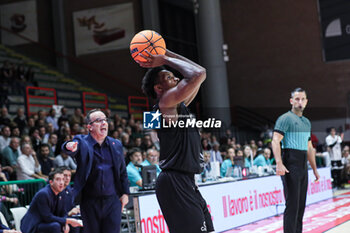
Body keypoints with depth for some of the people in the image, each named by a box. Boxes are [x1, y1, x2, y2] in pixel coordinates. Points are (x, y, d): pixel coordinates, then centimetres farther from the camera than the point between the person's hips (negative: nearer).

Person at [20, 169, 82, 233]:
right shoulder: (43, 194, -23)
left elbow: (62, 214, 8)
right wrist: (68, 221, -23)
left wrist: (65, 224, -14)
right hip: (32, 228, -9)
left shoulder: (60, 194, 2)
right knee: (55, 226, -32)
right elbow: (48, 218, -26)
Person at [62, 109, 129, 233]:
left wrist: (125, 193, 7)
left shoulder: (116, 145, 8)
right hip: (90, 202, -2)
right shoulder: (82, 142, -2)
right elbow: (75, 146, -25)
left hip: (112, 201, 2)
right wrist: (70, 147, -49)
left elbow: (123, 171, 14)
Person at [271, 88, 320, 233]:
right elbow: (275, 141, -16)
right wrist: (279, 164, -28)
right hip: (290, 166, -8)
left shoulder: (306, 122, 19)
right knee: (292, 204, -9)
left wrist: (315, 169, 23)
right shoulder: (285, 118, -5)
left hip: (303, 166, 8)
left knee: (301, 204, 10)